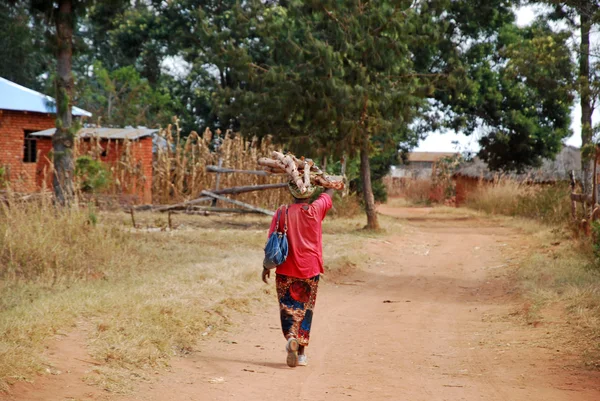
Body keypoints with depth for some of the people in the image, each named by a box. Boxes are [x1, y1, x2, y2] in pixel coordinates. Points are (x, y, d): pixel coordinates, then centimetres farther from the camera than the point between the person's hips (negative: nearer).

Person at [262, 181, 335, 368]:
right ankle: (301, 352, 12)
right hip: (310, 270, 1)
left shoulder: (282, 213, -6)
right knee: (305, 309, 11)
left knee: (288, 308, 4)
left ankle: (291, 337, -23)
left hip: (286, 270, -1)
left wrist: (266, 266, 5)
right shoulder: (316, 210, -4)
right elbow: (329, 193, 15)